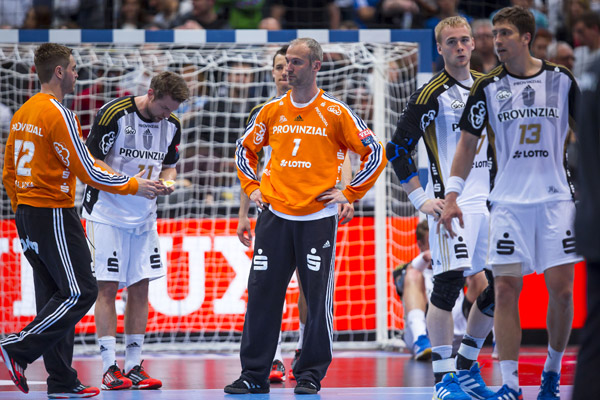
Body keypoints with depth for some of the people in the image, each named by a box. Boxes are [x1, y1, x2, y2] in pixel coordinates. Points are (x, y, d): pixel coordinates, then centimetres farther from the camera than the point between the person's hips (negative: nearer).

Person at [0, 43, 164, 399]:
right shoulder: (58, 115, -15)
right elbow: (88, 172, -15)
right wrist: (134, 186, -4)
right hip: (54, 214, -9)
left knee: (55, 296, 9)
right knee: (81, 292, -5)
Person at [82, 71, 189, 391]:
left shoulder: (172, 125, 2)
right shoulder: (113, 113, -15)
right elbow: (91, 162, -13)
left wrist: (167, 181, -8)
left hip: (144, 216, 6)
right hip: (106, 212, -6)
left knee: (140, 289, 4)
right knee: (107, 288, -5)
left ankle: (134, 365, 8)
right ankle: (109, 368, -3)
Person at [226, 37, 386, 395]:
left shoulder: (335, 113, -2)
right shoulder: (272, 110, 9)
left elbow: (375, 153, 0)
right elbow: (246, 148, 24)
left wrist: (350, 193, -3)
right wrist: (252, 187, 12)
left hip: (317, 218, -3)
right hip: (274, 215, 3)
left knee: (318, 300, -1)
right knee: (262, 295, 0)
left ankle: (311, 375, 8)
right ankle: (254, 375, 6)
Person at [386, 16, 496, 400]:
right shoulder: (431, 94, -7)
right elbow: (398, 149, -7)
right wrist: (421, 199, -11)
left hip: (488, 202, 7)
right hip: (450, 203, -7)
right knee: (448, 285, -13)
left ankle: (467, 365, 21)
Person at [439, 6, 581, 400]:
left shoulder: (561, 79, 1)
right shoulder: (489, 87, 2)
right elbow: (468, 143, 7)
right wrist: (452, 195, 1)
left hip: (556, 197, 0)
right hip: (509, 201, 0)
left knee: (561, 289, -2)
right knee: (506, 289, -6)